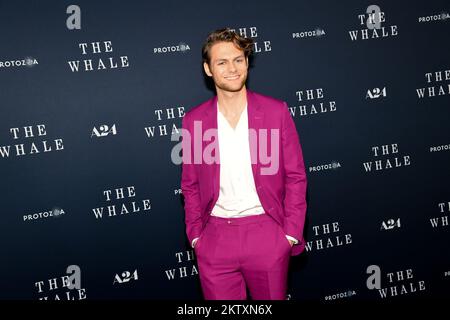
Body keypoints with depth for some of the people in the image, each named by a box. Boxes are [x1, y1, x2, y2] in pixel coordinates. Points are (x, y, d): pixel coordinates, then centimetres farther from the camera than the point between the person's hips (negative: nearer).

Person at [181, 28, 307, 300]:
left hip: (266, 235, -1)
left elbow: (296, 177, 1)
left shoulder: (276, 111, -1)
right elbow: (190, 186, 10)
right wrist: (195, 236, 3)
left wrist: (291, 233, -4)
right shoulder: (193, 120, 3)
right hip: (214, 240, 1)